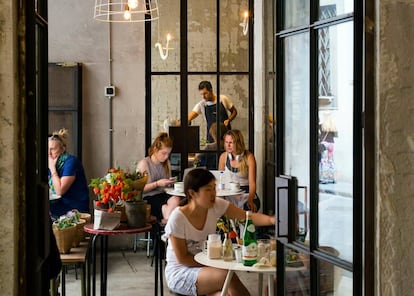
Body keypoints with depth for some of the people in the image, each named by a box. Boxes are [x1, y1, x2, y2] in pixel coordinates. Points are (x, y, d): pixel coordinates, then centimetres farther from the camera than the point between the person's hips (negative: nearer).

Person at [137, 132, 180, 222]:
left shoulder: (166, 163, 14)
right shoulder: (144, 164, -4)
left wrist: (170, 182, 4)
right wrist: (157, 184, -15)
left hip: (162, 194, 5)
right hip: (148, 198, -5)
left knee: (175, 200, -30)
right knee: (166, 209, -34)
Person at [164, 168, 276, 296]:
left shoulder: (216, 205, -6)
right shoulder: (177, 218, -20)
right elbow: (182, 258, -15)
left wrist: (271, 219, -34)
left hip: (206, 267, 5)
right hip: (180, 273, -5)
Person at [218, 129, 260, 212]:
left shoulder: (249, 157, -9)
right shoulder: (223, 156, 2)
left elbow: (252, 183, -13)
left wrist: (250, 201, -30)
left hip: (246, 194, -3)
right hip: (229, 195, 3)